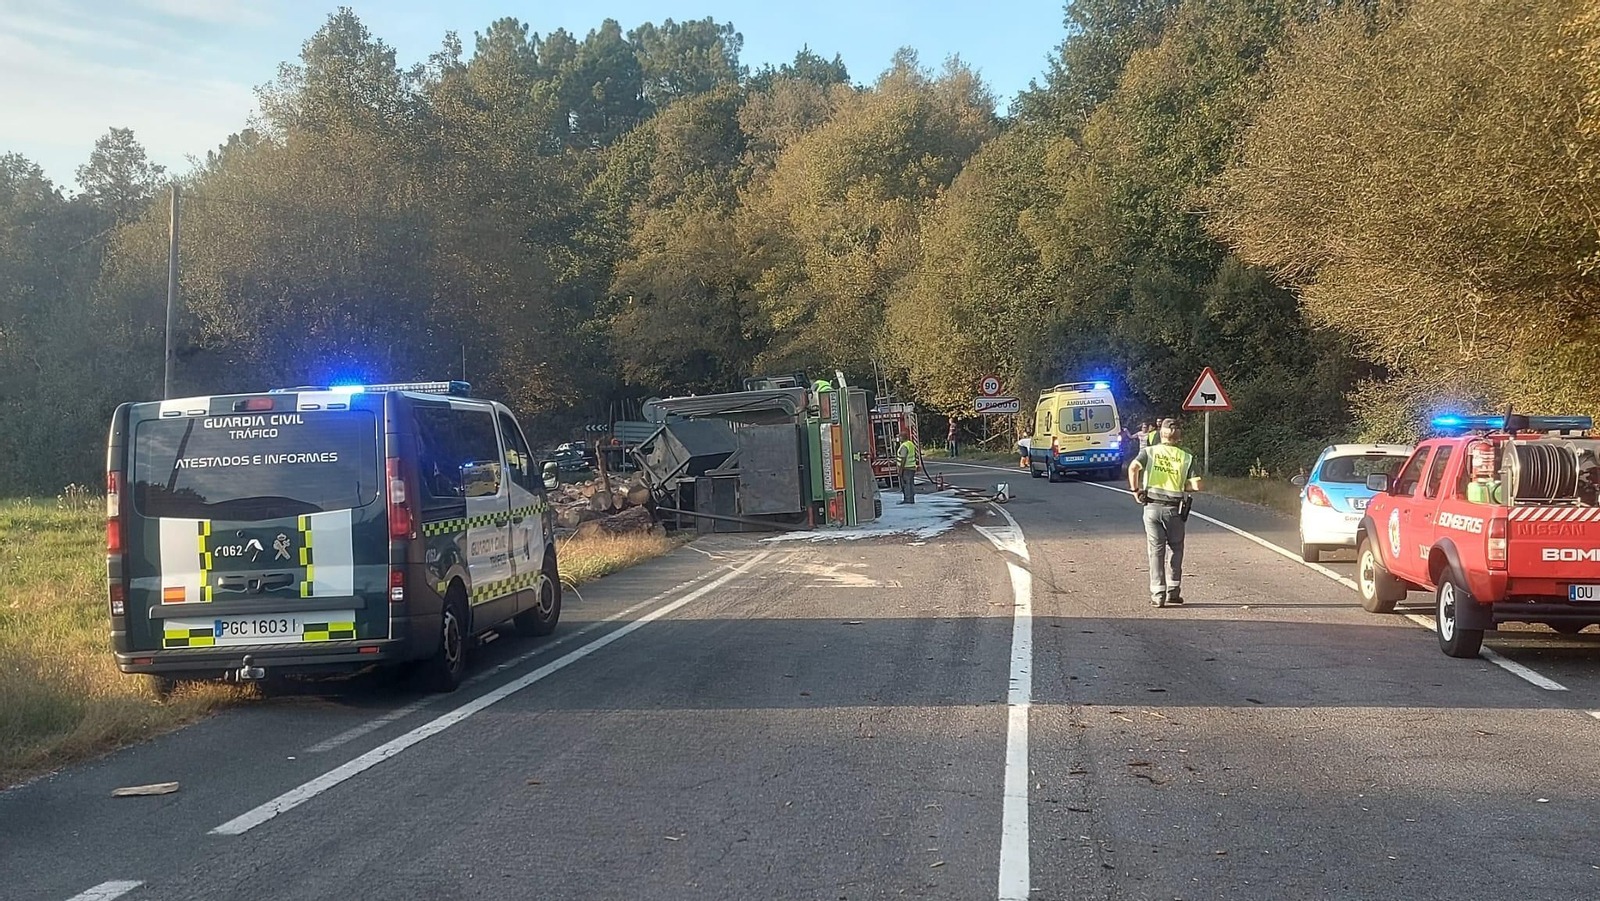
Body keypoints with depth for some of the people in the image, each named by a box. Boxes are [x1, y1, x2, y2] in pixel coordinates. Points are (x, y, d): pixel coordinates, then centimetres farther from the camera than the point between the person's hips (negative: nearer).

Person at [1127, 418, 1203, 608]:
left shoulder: (1149, 451, 3)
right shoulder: (1186, 457, 5)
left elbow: (1133, 467, -16)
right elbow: (1193, 484, -5)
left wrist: (1135, 489, -5)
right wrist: (1185, 486, 15)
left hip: (1152, 506, 0)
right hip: (1175, 508, 0)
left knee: (1156, 551, 6)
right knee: (1175, 550, 15)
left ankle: (1157, 595, 4)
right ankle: (1173, 592, 13)